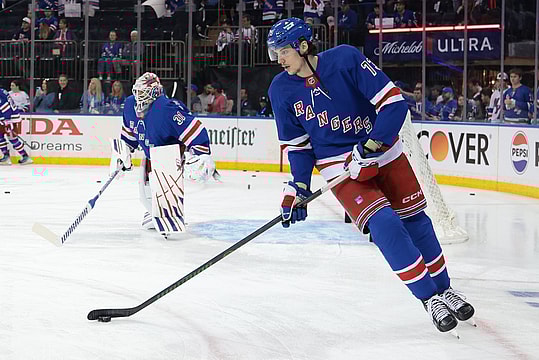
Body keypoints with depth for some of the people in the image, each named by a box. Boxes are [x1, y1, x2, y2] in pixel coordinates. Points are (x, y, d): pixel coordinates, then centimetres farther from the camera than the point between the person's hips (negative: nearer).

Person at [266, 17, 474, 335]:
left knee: (415, 221, 7)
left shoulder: (345, 59, -20)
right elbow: (297, 144, 3)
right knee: (383, 225, -18)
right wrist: (298, 187, -7)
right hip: (338, 165, 1)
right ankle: (429, 298, -6)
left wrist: (370, 148, -26)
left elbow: (394, 103, -21)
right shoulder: (282, 90, -8)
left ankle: (444, 288, 28)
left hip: (382, 150, 0)